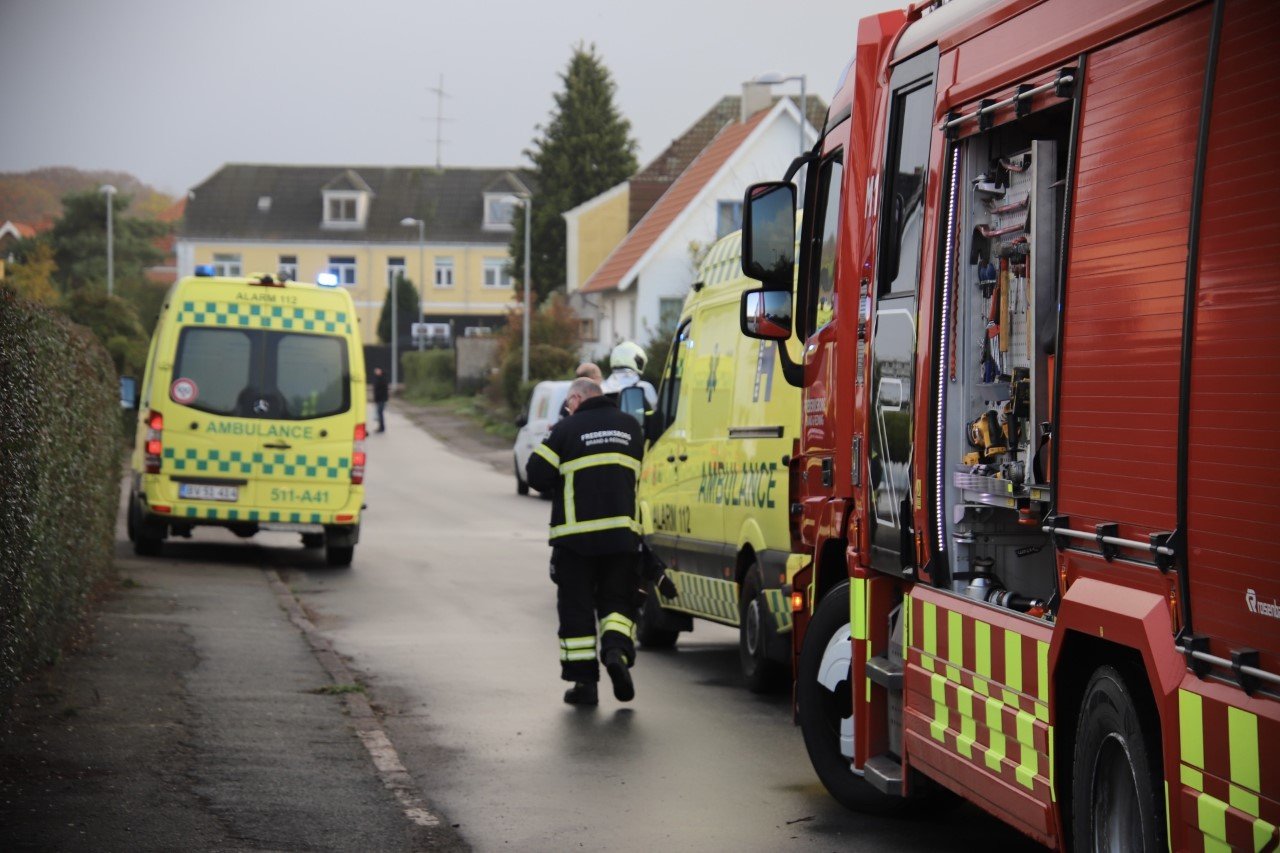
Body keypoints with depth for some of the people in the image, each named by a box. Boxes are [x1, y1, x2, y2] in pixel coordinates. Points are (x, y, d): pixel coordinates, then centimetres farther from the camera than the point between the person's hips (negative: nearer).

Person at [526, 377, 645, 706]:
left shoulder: (567, 430, -5)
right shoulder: (630, 427, 10)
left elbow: (537, 476, -5)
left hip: (575, 534, -3)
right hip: (622, 533, 3)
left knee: (576, 607, 5)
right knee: (617, 600, 12)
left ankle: (584, 681, 3)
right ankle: (617, 650, -16)